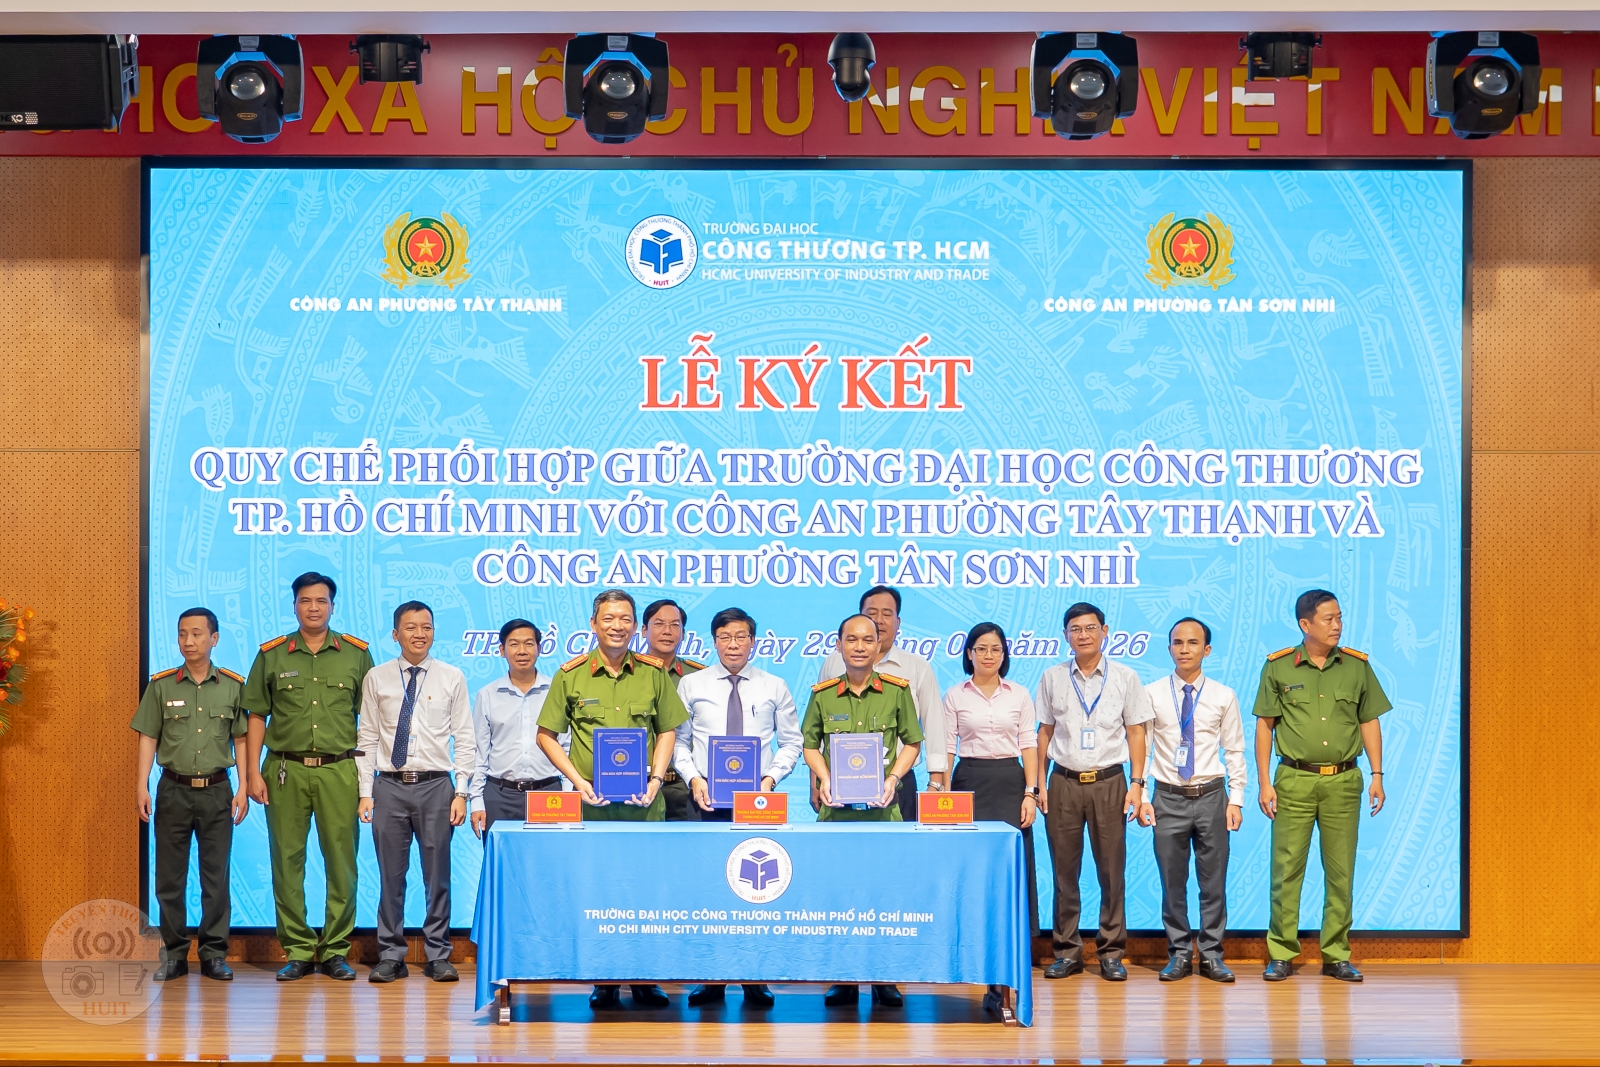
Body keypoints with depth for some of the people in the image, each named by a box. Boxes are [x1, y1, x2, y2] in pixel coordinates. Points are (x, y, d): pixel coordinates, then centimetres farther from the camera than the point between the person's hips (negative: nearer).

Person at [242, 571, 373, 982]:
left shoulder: (356, 654, 7)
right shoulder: (271, 655, 8)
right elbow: (256, 717, 8)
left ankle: (335, 951, 8)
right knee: (287, 860, 2)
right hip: (286, 770, 1)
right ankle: (298, 951, 10)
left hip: (340, 770, 0)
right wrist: (253, 773, 1)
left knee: (341, 862, -1)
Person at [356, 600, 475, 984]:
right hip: (389, 785, 1)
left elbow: (464, 739, 4)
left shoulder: (452, 678, 5)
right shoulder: (377, 679, 7)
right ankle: (391, 956, 14)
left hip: (436, 784, 0)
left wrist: (461, 792, -3)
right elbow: (367, 738, 7)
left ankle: (438, 956, 13)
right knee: (391, 876, 4)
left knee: (438, 876, 3)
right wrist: (366, 792, 1)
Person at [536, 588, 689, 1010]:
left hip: (644, 801, 1)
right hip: (592, 801, -1)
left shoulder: (654, 673, 7)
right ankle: (603, 981, 9)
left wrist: (656, 779, -1)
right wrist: (578, 781, -4)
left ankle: (645, 979, 9)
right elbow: (546, 735, 6)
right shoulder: (570, 675, 3)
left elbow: (668, 730, 13)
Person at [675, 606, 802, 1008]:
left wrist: (770, 778, -6)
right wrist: (694, 779, -7)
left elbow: (791, 742, 9)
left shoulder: (774, 687, 8)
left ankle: (756, 980, 3)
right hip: (707, 799, 0)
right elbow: (678, 741, 8)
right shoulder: (691, 686, 8)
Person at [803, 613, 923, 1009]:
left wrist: (893, 778, -5)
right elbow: (809, 744, 13)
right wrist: (824, 779, -3)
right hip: (836, 806, 1)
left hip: (882, 805, -1)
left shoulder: (897, 691, 5)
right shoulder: (822, 694, 7)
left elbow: (912, 743, 9)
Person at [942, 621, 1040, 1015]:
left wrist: (1030, 793, -3)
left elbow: (1028, 746, 6)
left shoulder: (1019, 695, 8)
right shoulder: (955, 696, 6)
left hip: (1010, 783, 0)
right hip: (969, 783, 0)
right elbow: (947, 748, 5)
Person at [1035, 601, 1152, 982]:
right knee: (1064, 869, 3)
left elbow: (1136, 732, 6)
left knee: (1112, 869, 0)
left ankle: (1111, 953, 8)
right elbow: (1044, 732, 11)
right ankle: (1067, 951, 11)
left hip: (1109, 782, -1)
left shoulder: (1124, 678, 5)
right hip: (1065, 782, 1)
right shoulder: (1052, 679, 8)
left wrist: (1137, 784, -2)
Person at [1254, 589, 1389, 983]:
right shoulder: (1278, 667, 0)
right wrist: (1264, 782, -1)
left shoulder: (1357, 666, 5)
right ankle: (1281, 954, 7)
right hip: (1294, 780, -2)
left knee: (1341, 870, 5)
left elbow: (1370, 723, 11)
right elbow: (1264, 726, 3)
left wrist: (1377, 776, 4)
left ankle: (1336, 956, 13)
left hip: (1344, 781, 2)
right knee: (1287, 868, -1)